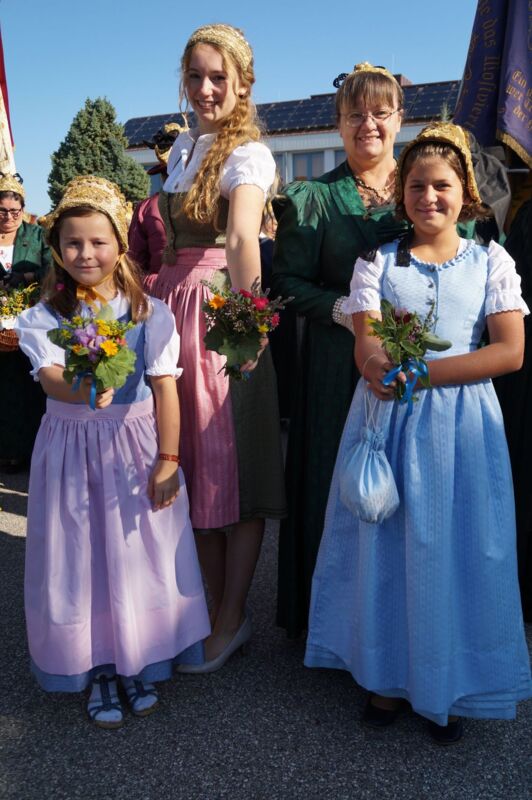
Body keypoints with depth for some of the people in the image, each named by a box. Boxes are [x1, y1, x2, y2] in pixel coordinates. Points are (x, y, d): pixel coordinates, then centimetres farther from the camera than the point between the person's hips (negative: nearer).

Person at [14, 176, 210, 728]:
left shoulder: (149, 313, -4)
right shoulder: (42, 316, -2)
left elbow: (165, 388, -6)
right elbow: (48, 377, -18)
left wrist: (168, 460, -10)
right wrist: (83, 390, -41)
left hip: (136, 446, 0)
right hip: (71, 450, 1)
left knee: (139, 554, 7)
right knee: (80, 559, 8)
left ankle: (140, 664, 28)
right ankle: (96, 669, 27)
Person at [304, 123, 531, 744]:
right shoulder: (378, 261, 7)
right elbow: (366, 353, -4)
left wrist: (422, 371, -16)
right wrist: (391, 365, -27)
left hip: (461, 420, 0)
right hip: (388, 417, 1)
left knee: (455, 547, 4)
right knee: (386, 541, 5)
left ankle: (446, 686, 23)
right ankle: (387, 674, 24)